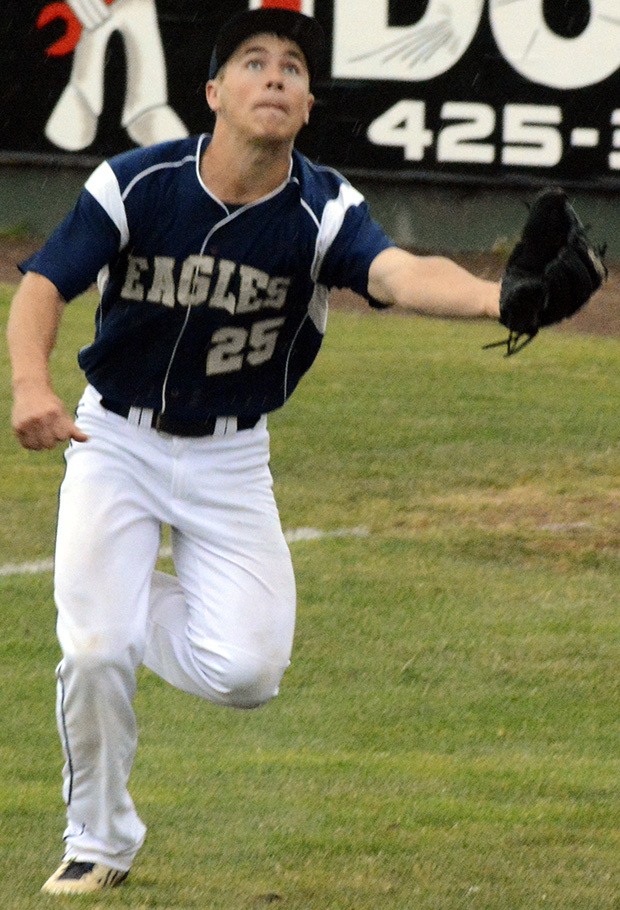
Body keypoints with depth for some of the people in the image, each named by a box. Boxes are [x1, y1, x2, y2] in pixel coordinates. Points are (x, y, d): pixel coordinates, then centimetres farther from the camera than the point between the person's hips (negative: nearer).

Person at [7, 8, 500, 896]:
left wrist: (492, 297, -58)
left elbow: (401, 274, -35)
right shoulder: (137, 183, -17)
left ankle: (136, 601, 21)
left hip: (228, 458, 1)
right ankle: (99, 844, 14)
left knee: (246, 670, -13)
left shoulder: (323, 212, -17)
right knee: (94, 651, -12)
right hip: (116, 442, -1)